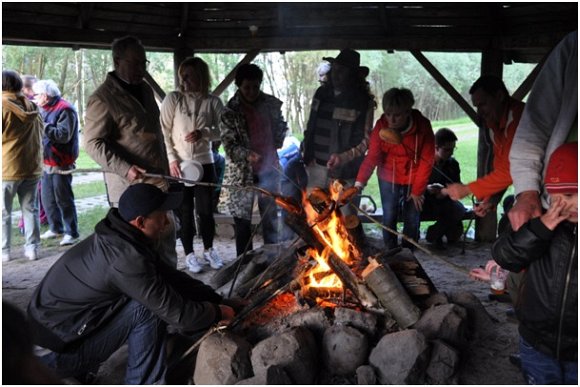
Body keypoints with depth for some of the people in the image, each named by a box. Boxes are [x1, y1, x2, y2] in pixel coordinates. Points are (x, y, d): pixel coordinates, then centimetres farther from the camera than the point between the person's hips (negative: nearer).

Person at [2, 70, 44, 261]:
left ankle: (5, 251, 8)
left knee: (4, 211, 4)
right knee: (30, 208, 10)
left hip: (8, 168, -5)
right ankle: (32, 248, 12)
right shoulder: (31, 106, 7)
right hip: (32, 167, 5)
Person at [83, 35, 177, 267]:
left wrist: (166, 172, 22)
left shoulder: (145, 90, 14)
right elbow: (93, 143, -14)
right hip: (128, 183, -8)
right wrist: (126, 169, -26)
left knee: (167, 237, 14)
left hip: (158, 179, 8)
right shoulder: (102, 99, -10)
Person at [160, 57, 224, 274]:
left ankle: (209, 250, 27)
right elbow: (164, 132, -3)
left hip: (204, 163, 1)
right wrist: (172, 159, -11)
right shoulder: (173, 99, -3)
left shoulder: (213, 102, 0)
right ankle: (189, 254, 21)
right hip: (179, 164, -1)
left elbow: (222, 132, 1)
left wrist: (203, 133, -17)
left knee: (205, 209, 8)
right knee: (185, 211, 7)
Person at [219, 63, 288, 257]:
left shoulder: (271, 104, -1)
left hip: (269, 170, 4)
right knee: (243, 222, 6)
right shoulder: (230, 112, -11)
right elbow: (229, 145, -14)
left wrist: (276, 144, 6)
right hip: (242, 173, -3)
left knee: (271, 218, 16)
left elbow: (281, 126, 17)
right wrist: (247, 154, -30)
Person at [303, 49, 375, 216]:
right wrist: (307, 155, 9)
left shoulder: (364, 101, -7)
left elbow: (366, 140, -7)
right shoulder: (322, 93, 7)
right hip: (317, 166, 4)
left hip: (345, 171, -4)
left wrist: (344, 157, -21)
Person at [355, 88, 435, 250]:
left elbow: (426, 160, -13)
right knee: (389, 217, 3)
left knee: (412, 219, 7)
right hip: (389, 178, 1)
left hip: (414, 180, 0)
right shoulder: (381, 125, -17)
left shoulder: (423, 126, -21)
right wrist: (360, 181, -30)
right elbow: (372, 156, -17)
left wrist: (418, 190, -10)